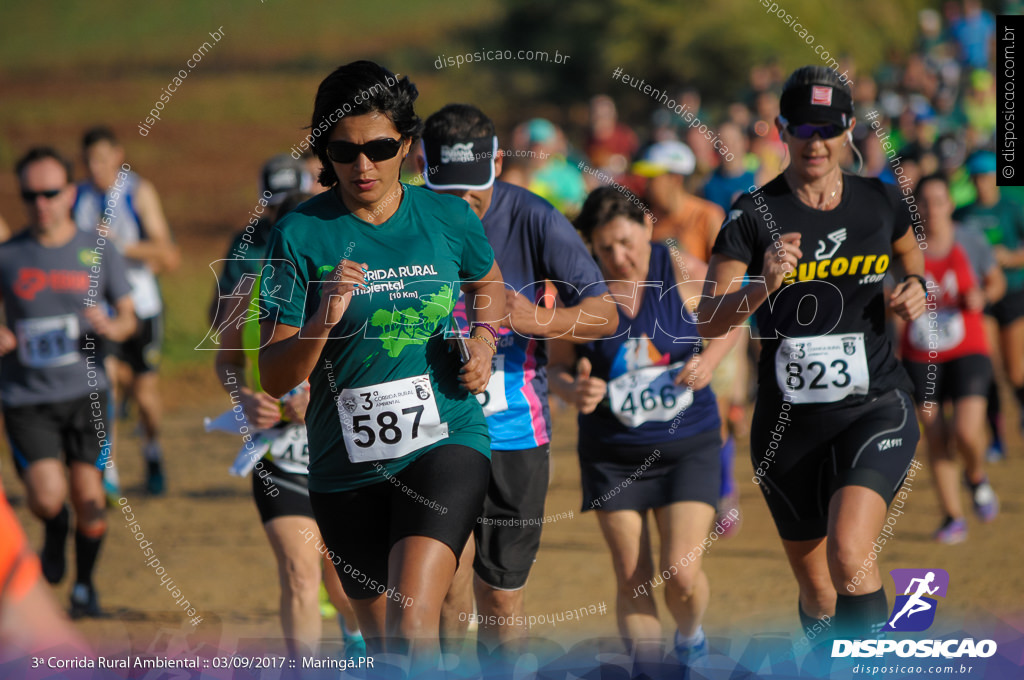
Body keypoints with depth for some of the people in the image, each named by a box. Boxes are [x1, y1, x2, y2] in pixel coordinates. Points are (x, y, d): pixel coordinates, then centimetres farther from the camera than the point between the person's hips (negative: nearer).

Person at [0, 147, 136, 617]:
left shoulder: (98, 251, 3)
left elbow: (128, 316, 10)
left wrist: (111, 327, -13)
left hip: (85, 389, 1)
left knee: (89, 498, -3)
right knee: (47, 496, -17)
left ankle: (85, 586, 22)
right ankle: (54, 530, 21)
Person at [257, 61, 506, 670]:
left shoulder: (448, 218, -1)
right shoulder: (300, 234, -6)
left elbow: (488, 283, 24)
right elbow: (274, 379, -6)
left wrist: (483, 339, 3)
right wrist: (323, 322, -24)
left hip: (444, 443, -2)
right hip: (346, 466, 2)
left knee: (412, 626, -24)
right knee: (382, 640, 14)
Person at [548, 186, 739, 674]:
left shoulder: (682, 274, -9)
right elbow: (556, 367, -1)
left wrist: (709, 359, -11)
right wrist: (574, 391, -23)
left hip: (687, 445, -1)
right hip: (613, 453, 1)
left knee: (681, 574, -7)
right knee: (632, 579, -1)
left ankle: (690, 640, 24)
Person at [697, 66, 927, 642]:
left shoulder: (881, 203, 3)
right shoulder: (755, 215, -4)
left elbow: (914, 262, 25)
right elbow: (708, 322, -11)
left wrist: (915, 291, 2)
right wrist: (764, 285, -29)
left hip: (876, 410, -1)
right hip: (789, 420, 1)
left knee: (848, 555, -26)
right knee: (817, 595, 11)